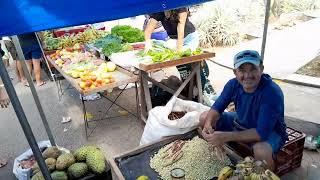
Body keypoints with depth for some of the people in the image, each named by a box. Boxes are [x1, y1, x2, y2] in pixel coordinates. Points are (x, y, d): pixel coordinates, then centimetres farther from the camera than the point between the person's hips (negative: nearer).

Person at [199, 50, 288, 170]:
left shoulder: (272, 93, -32)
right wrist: (208, 124, -28)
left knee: (261, 150, -39)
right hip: (240, 123, 6)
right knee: (204, 117, -2)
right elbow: (216, 108, -6)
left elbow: (262, 132, -35)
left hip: (269, 132, -5)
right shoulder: (233, 84, -16)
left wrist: (226, 137, -42)